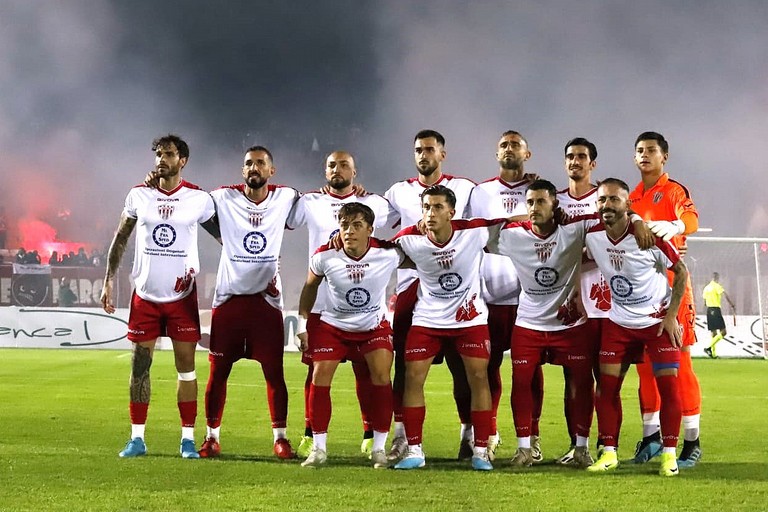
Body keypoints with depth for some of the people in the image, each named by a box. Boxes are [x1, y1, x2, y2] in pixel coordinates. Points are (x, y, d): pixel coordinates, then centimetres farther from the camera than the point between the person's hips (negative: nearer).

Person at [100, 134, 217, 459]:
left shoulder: (198, 199, -1)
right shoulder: (138, 196, 3)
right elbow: (120, 240, 11)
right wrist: (109, 281, 6)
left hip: (182, 295, -1)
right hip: (145, 294, 1)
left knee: (186, 366, 0)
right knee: (140, 365, 2)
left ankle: (188, 439, 6)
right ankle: (137, 438, 9)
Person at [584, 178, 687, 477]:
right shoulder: (592, 236, -9)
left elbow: (681, 272, -10)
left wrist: (671, 316, -12)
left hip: (658, 321, -4)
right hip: (619, 322, 4)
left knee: (668, 385, -9)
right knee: (607, 385, -2)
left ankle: (669, 454, 0)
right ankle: (609, 454, 5)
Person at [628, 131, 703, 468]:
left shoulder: (674, 191, -2)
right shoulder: (631, 198, 16)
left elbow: (691, 220, -23)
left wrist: (673, 226, -44)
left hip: (670, 284, -6)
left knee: (678, 361, -7)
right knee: (645, 363, 7)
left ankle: (691, 441, -5)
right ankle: (650, 435, 15)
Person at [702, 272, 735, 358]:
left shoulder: (706, 287, 14)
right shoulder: (717, 286, -7)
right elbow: (725, 296, -18)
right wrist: (732, 305, -16)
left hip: (709, 310, 7)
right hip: (716, 310, -7)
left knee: (713, 333, 12)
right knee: (723, 332, -7)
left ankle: (713, 353, 9)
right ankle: (709, 348, -19)